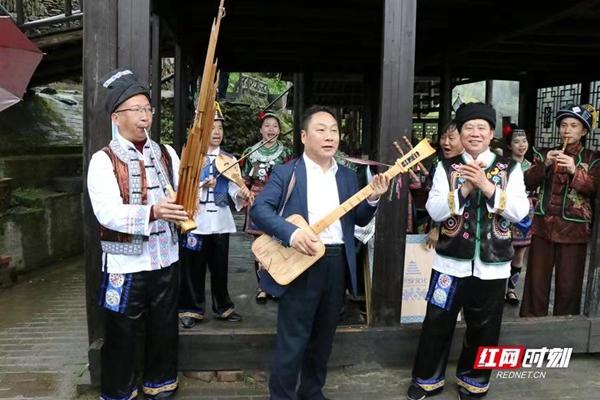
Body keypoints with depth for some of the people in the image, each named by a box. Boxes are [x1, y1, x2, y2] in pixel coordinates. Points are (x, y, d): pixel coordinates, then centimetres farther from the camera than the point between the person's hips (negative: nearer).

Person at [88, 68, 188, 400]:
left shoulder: (166, 154, 6)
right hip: (125, 264, -4)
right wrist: (152, 212, -34)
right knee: (122, 336, 9)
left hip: (166, 259, 5)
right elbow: (107, 213, -21)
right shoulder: (103, 160, -9)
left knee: (164, 331, 17)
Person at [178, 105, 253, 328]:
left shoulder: (229, 159, 8)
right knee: (194, 268, 3)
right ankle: (191, 309, 18)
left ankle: (223, 307, 26)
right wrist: (202, 185, -26)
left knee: (220, 267, 12)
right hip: (196, 220, -3)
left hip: (221, 220, 3)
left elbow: (233, 188, -2)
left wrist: (241, 194, -24)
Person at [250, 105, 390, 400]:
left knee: (323, 338, 17)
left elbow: (358, 220, 11)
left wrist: (372, 199, -9)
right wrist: (291, 233, -26)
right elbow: (258, 209, -13)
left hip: (338, 264, 5)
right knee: (292, 342, 2)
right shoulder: (286, 172, -4)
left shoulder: (348, 176, 12)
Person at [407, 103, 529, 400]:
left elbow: (520, 211, -9)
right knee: (437, 323, 9)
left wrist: (488, 187, -20)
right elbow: (434, 210, -9)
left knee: (483, 328, 14)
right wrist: (465, 188, -20)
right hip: (451, 261, 0)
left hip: (492, 264, 1)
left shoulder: (510, 169, 1)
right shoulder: (446, 167, 0)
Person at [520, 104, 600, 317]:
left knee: (568, 284, 3)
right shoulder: (546, 154, 10)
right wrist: (545, 164, -17)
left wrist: (575, 171, -22)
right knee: (536, 281, 6)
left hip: (573, 228, -1)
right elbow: (528, 182, -1)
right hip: (543, 225, 2)